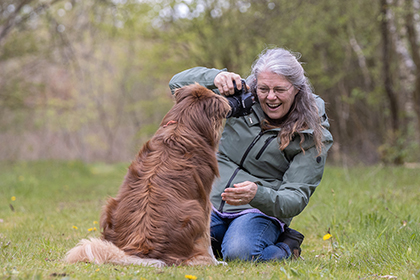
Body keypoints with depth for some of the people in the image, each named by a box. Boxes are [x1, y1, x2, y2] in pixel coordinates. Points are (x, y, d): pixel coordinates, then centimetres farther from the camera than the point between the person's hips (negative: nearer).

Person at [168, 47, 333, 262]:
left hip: (260, 212, -2)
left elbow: (296, 198, -11)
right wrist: (215, 77, -23)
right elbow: (178, 84, 0)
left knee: (239, 253, -35)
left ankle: (285, 247, -2)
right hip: (211, 205, 3)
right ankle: (215, 241, 6)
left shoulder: (313, 136, -4)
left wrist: (258, 195, -33)